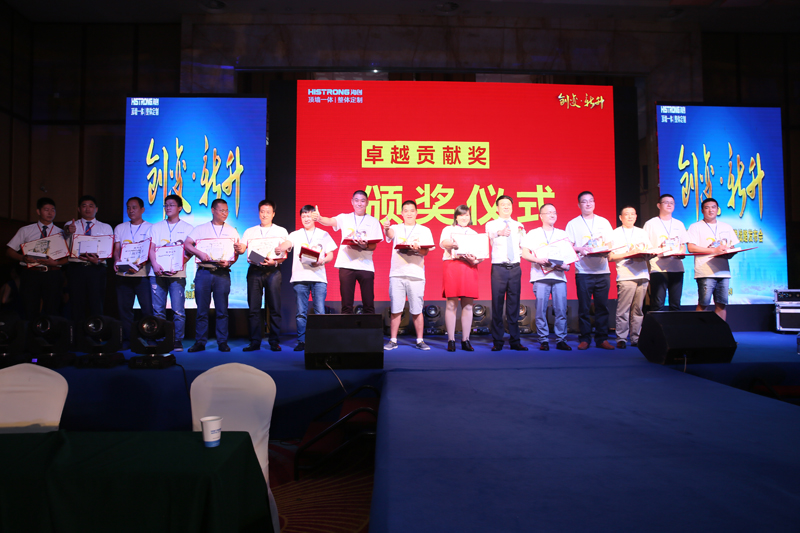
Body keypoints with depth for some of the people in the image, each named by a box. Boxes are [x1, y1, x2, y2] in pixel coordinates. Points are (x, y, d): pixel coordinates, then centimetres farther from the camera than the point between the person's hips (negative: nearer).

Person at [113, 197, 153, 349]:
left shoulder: (150, 228, 5)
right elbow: (116, 248, 12)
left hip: (143, 274, -4)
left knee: (148, 308, -7)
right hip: (123, 274, 4)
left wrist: (140, 264, -20)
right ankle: (126, 340, 13)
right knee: (124, 308, 5)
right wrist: (116, 261, -9)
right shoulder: (120, 228, 18)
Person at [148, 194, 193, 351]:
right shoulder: (156, 227, 17)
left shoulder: (187, 228, 10)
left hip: (177, 273, -2)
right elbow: (151, 248, 9)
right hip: (157, 272, 3)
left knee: (178, 310, -6)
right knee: (158, 310, 2)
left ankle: (178, 340, 1)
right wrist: (155, 264, -10)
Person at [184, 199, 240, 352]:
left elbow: (236, 253, 9)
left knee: (222, 310, 0)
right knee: (202, 310, 2)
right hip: (204, 272, 0)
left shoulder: (232, 231, 15)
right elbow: (187, 244, 0)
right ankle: (200, 342, 8)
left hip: (222, 273, 0)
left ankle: (222, 342, 6)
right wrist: (199, 253, -17)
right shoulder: (200, 229, 12)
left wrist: (229, 262, -11)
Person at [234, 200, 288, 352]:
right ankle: (255, 342, 6)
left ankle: (274, 341, 4)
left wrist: (274, 262, -17)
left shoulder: (281, 231, 11)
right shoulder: (250, 231, 18)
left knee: (274, 308, -3)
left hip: (273, 270, -2)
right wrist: (239, 248, -18)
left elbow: (284, 255, 3)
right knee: (253, 308, 0)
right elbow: (242, 248, 6)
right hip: (254, 270, 2)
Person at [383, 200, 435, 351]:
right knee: (396, 310, 1)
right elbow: (390, 234, -10)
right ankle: (393, 340, 10)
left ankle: (420, 341, 12)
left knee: (417, 310, 2)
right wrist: (386, 228, -34)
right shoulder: (396, 228, 13)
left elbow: (426, 251, 3)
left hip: (416, 274, 0)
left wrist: (417, 248, -20)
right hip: (397, 273, 0)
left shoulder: (424, 231, 13)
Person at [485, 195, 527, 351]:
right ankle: (497, 342, 5)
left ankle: (515, 341, 12)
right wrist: (500, 232, -44)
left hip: (515, 268, 3)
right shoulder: (491, 224, 2)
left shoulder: (519, 226, 14)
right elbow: (490, 233, -24)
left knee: (514, 305, 6)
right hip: (499, 267, -3)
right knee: (497, 305, -2)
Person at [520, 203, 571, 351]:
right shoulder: (533, 234, 11)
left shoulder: (563, 234, 18)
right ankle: (543, 340, 4)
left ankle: (561, 340, 5)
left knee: (561, 309, -3)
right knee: (541, 310, -4)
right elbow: (525, 253, 2)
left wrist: (566, 265, -4)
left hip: (559, 276, 2)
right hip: (540, 276, -2)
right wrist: (538, 260, -14)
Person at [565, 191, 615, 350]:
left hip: (603, 270, 2)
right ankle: (585, 339, 7)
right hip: (583, 271, -2)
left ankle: (602, 338, 10)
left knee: (602, 306, 2)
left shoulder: (604, 222, 15)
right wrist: (580, 249, -14)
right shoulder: (573, 224, 8)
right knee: (584, 307, -1)